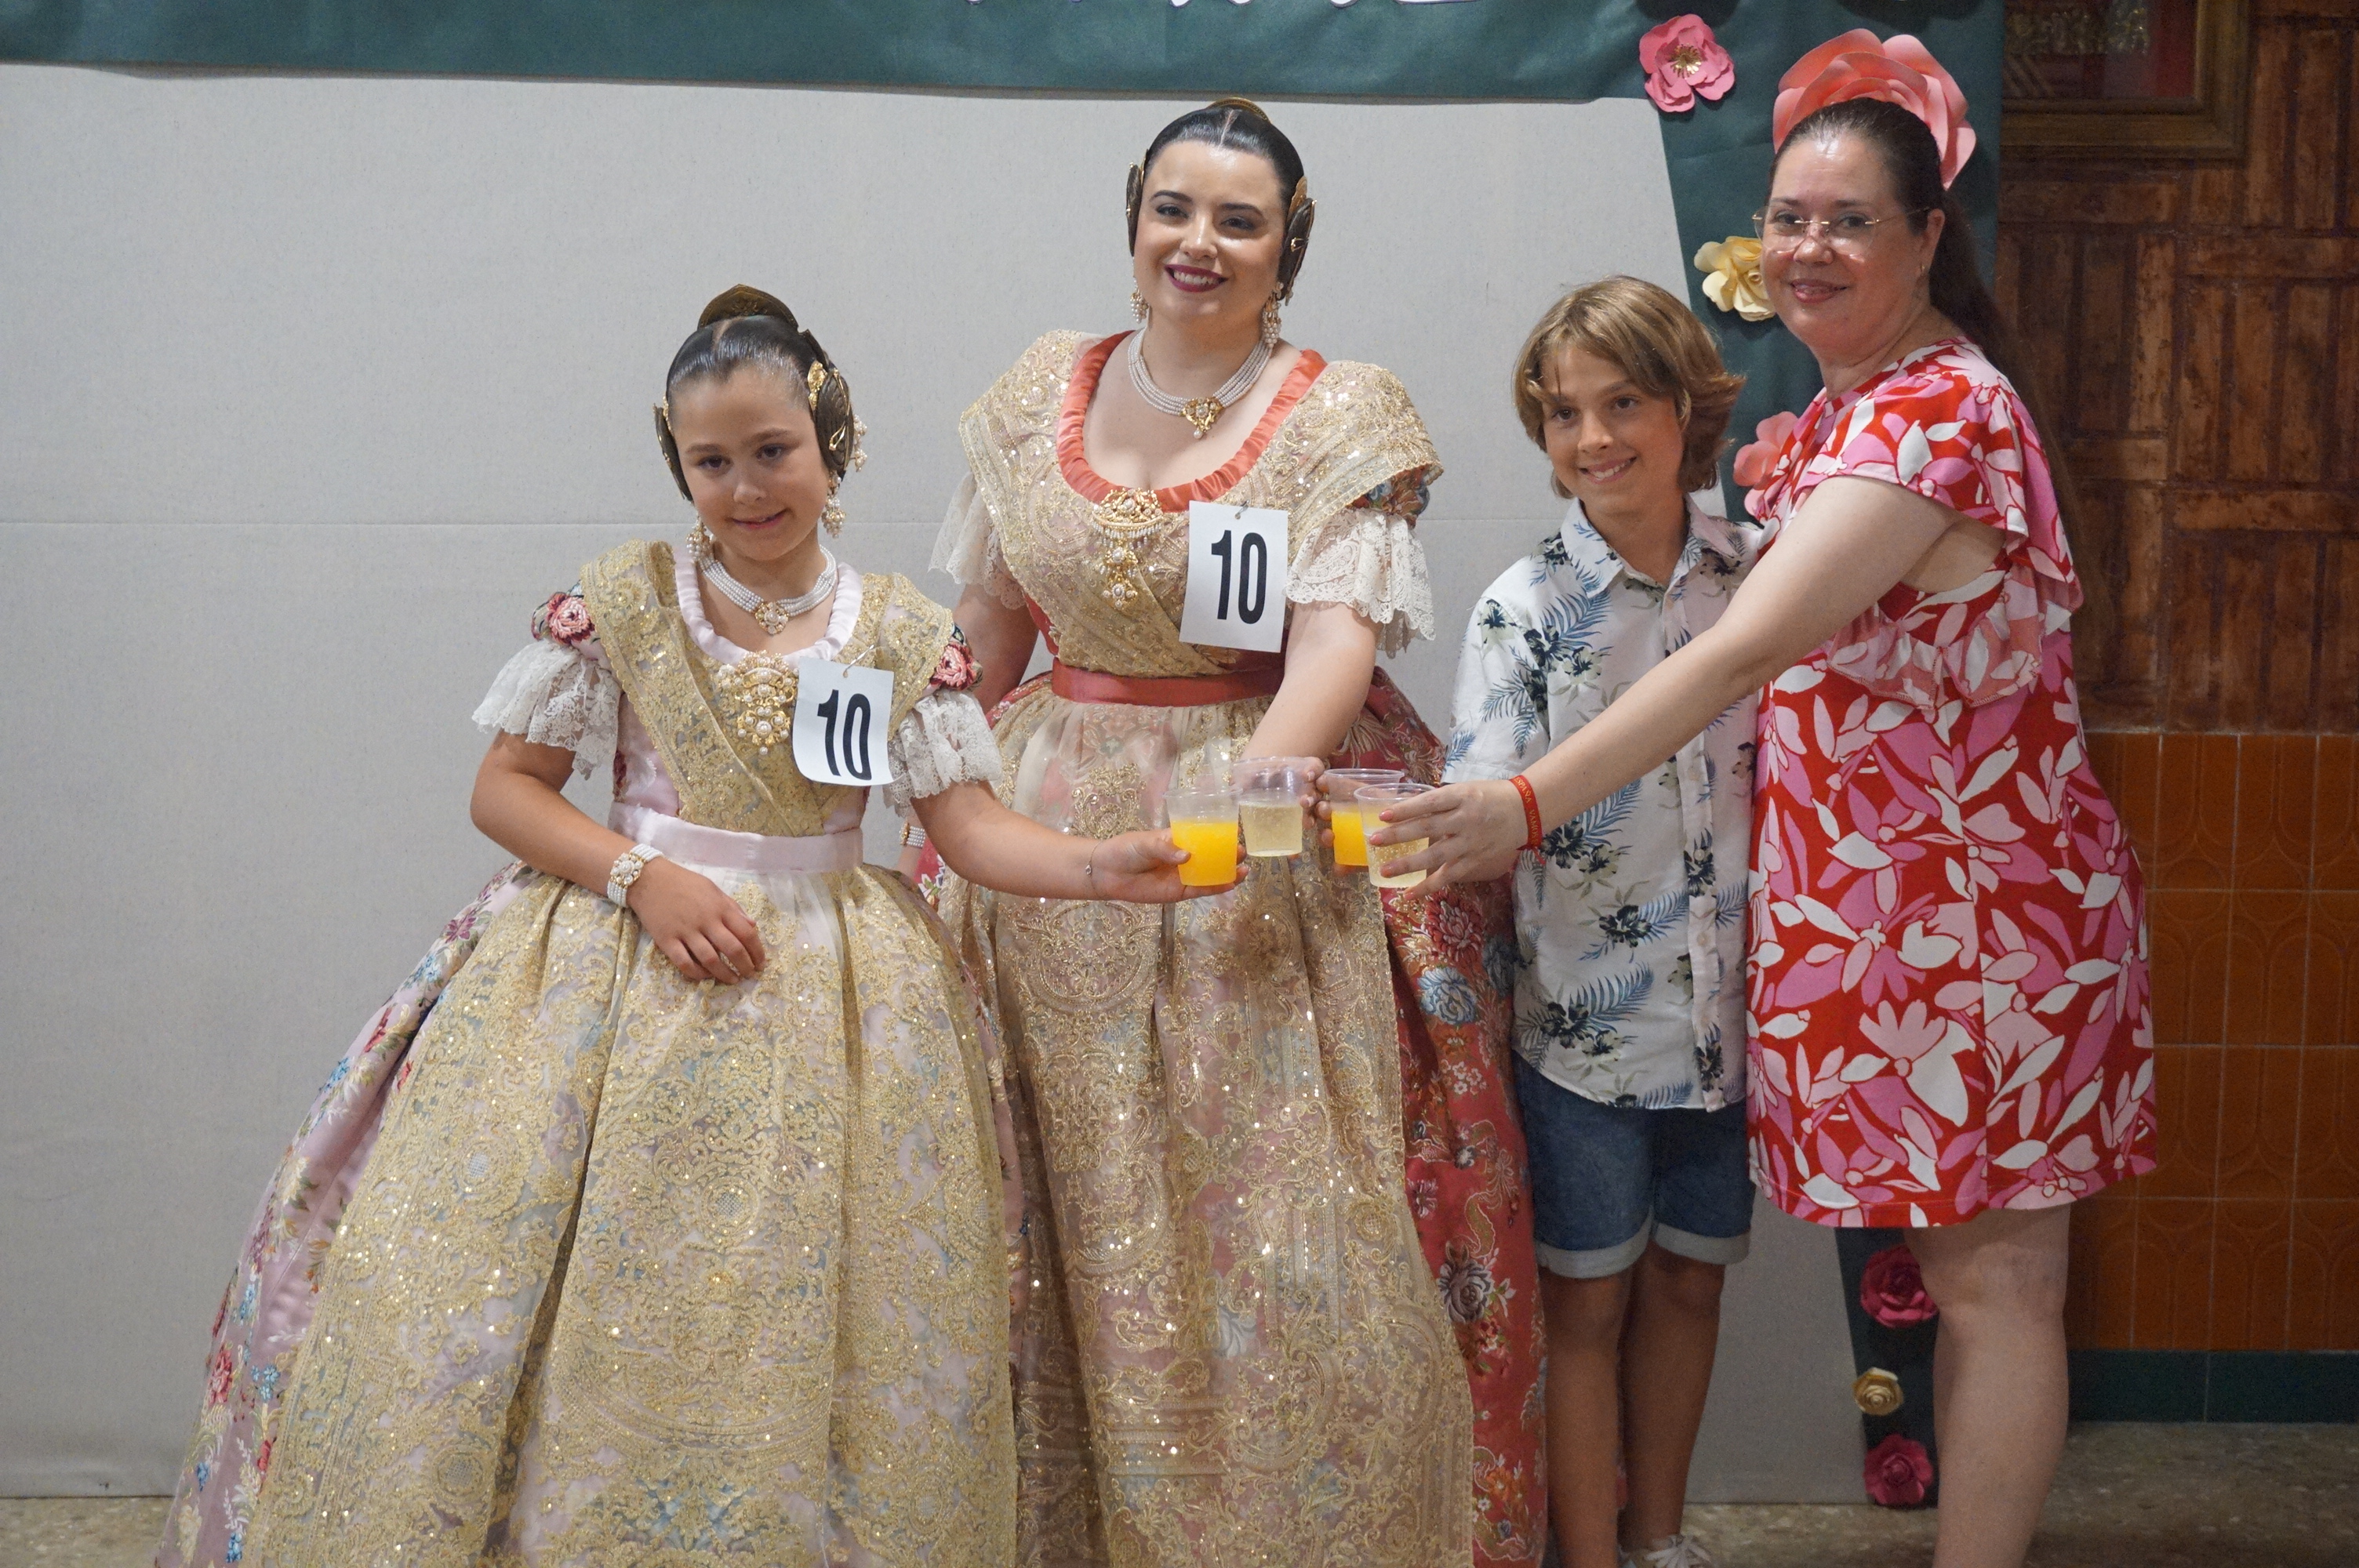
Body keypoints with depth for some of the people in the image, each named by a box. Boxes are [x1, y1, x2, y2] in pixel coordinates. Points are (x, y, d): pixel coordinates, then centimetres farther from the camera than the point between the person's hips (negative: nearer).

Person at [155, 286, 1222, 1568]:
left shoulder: (902, 631, 3)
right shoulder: (620, 600, 0)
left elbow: (970, 826, -1)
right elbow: (503, 788, 1)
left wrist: (1100, 866, -20)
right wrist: (643, 876, -13)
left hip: (823, 991, 1)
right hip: (616, 976, -1)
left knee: (790, 1334, 1)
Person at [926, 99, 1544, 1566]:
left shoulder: (1342, 418, -5)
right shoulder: (1041, 393, 7)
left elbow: (1340, 639, -18)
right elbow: (988, 626, 16)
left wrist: (1242, 782, -34)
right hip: (1055, 839, 4)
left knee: (1283, 1215, -4)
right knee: (1083, 1220, 8)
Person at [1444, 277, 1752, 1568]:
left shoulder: (1759, 575, 1)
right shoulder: (1522, 610, -8)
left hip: (1728, 1012, 3)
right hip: (1580, 1023, -3)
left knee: (1688, 1281, 16)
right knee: (1588, 1302, 7)